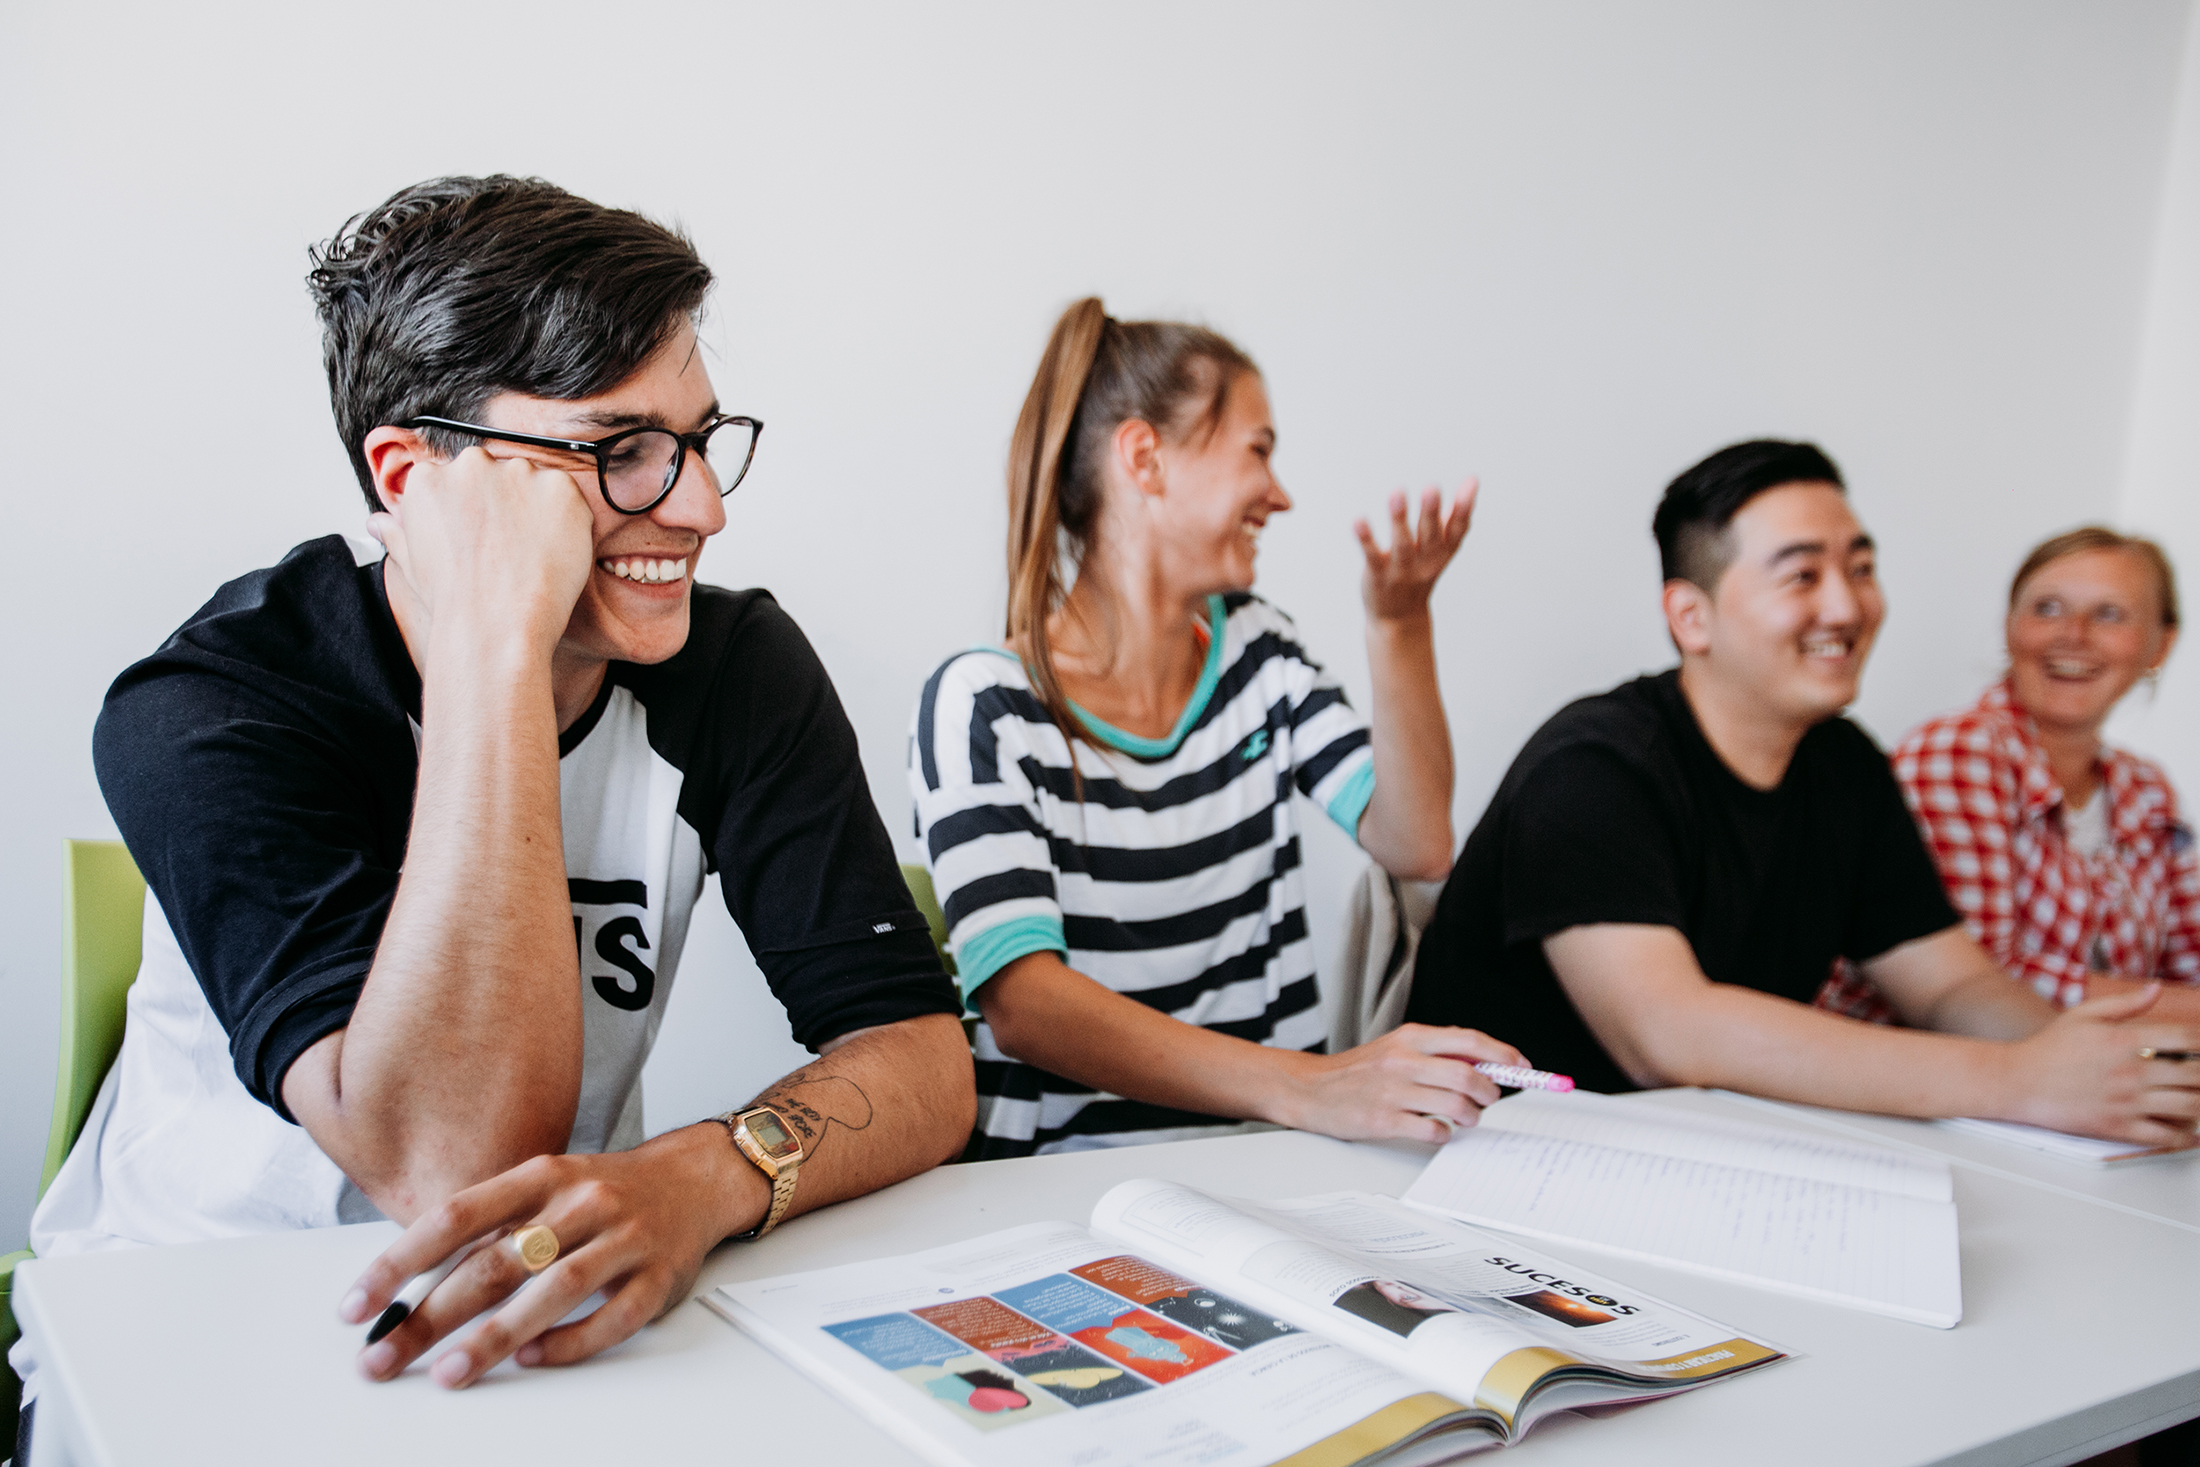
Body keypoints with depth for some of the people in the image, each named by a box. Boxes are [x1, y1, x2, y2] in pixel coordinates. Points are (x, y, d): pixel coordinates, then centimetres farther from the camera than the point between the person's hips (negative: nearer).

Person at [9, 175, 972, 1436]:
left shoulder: (738, 670, -8)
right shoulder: (210, 713, -20)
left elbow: (923, 1053, -14)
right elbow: (454, 1167, -31)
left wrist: (704, 1177, -35)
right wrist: (493, 640, -34)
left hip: (549, 1320, 0)